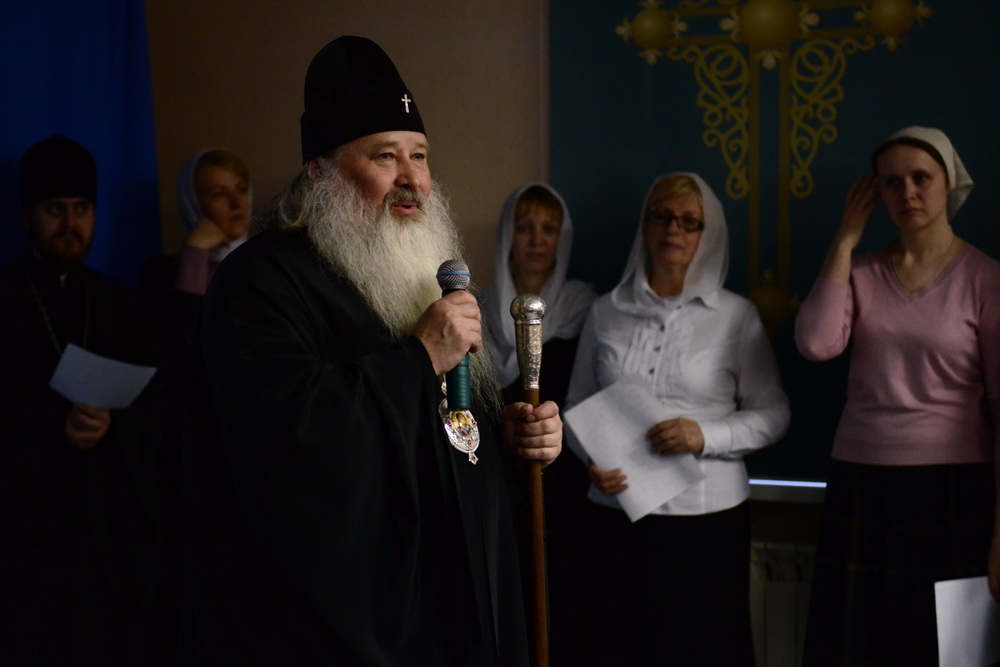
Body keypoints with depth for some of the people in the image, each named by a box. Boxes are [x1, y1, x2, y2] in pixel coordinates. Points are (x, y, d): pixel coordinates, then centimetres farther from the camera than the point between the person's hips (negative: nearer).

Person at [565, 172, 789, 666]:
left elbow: (772, 414, 2)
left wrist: (706, 435, -15)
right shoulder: (606, 313, 8)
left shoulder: (736, 316, 1)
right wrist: (591, 461, -6)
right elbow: (578, 405, 13)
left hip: (708, 513, -2)